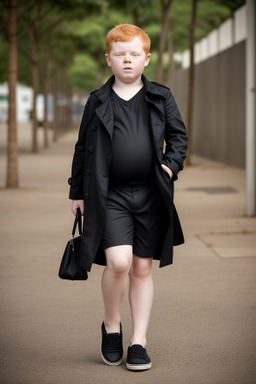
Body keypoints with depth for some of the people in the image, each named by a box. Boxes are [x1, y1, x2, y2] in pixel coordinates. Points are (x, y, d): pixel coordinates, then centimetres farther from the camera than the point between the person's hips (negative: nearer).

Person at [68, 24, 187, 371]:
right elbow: (83, 148, 12)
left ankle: (139, 341, 15)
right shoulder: (98, 102, 6)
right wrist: (77, 191, 11)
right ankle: (111, 325, 10)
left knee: (143, 267, 6)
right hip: (110, 195, -1)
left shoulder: (161, 97, 9)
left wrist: (171, 164, -4)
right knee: (118, 262, -16)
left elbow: (178, 135, 14)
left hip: (150, 195, 2)